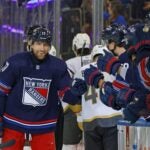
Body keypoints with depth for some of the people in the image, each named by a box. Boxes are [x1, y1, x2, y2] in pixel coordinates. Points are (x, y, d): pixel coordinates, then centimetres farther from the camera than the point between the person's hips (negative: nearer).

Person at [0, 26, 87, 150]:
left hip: (44, 126, 1)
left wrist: (76, 91, -30)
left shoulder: (58, 66, -6)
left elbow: (66, 94, -6)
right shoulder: (15, 62, -12)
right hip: (14, 123, -1)